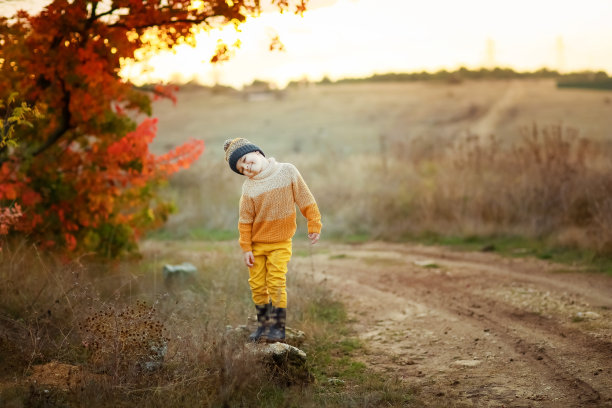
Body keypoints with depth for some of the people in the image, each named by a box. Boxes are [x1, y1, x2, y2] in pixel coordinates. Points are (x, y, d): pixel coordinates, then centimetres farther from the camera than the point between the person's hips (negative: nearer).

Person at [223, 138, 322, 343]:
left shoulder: (287, 171, -8)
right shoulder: (248, 187, -6)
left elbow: (305, 200, -4)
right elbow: (245, 220, -2)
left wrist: (314, 225, -4)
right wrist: (246, 248, -3)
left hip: (280, 243, -2)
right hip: (257, 243, 2)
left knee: (276, 283, -9)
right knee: (257, 285, 4)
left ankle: (278, 327, 0)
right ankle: (263, 324, 18)